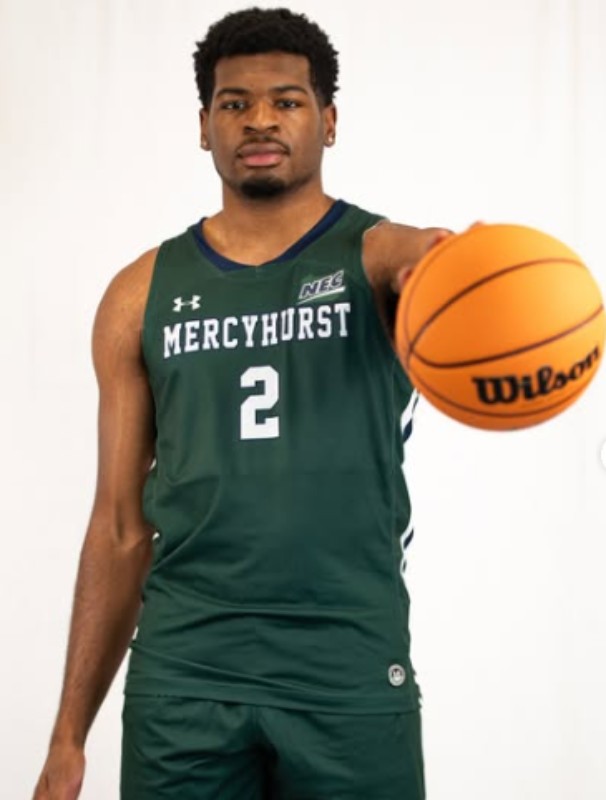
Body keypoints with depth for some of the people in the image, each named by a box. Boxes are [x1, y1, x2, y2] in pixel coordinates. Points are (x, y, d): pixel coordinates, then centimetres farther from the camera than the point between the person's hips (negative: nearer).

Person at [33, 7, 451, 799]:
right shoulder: (143, 295, 6)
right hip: (180, 675, 2)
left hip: (352, 675, -1)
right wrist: (70, 732, 5)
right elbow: (121, 526, 8)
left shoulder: (381, 255, 0)